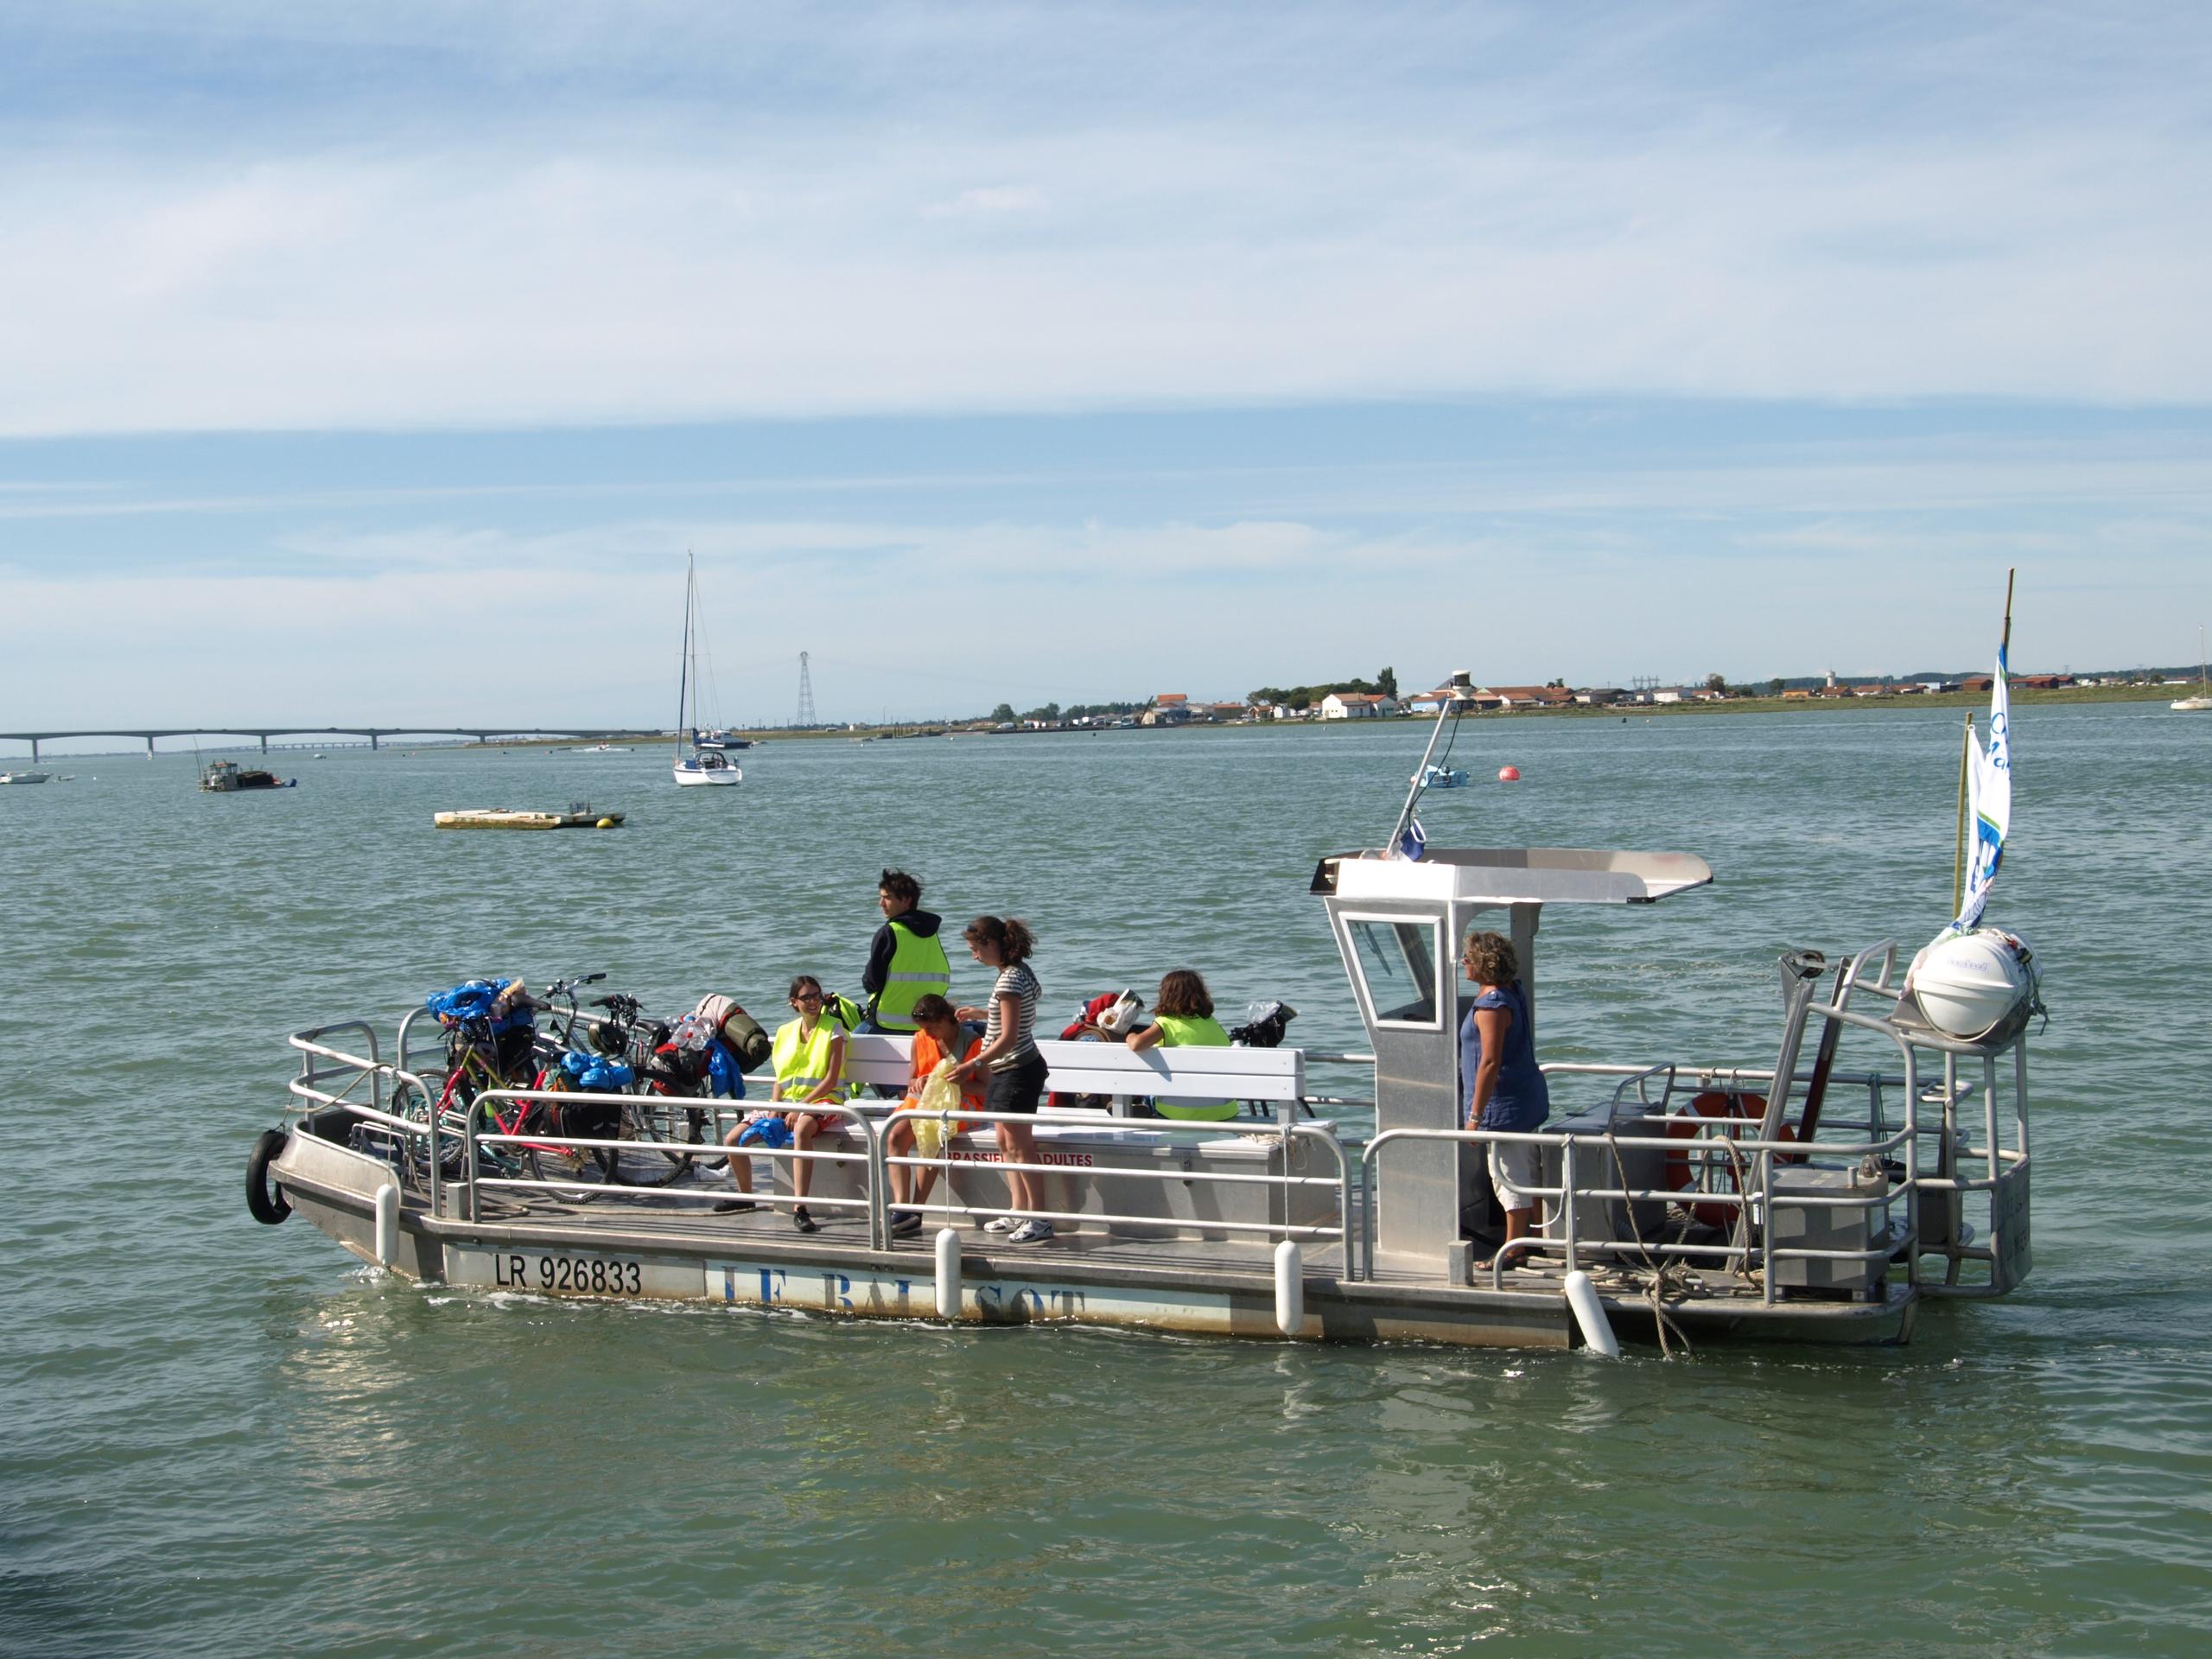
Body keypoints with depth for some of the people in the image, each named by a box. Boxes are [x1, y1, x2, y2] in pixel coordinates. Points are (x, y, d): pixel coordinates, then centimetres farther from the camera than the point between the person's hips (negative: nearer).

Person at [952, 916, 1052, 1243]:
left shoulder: (1010, 979, -20)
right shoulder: (1020, 971, 9)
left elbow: (1008, 1038, -25)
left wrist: (973, 1064, -28)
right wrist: (980, 1014, 26)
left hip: (1016, 1071, -10)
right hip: (1009, 1071, 10)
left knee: (1019, 1146, -7)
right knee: (1006, 1143, 14)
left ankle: (1038, 1219, -4)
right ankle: (1019, 1212, 19)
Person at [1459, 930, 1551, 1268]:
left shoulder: (1491, 1005, -21)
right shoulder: (1514, 992, 9)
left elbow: (1490, 1062, -25)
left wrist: (1475, 1114, -21)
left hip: (1505, 1102, -10)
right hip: (1527, 1094, 10)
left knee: (1509, 1179, -3)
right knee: (1526, 1175, 19)